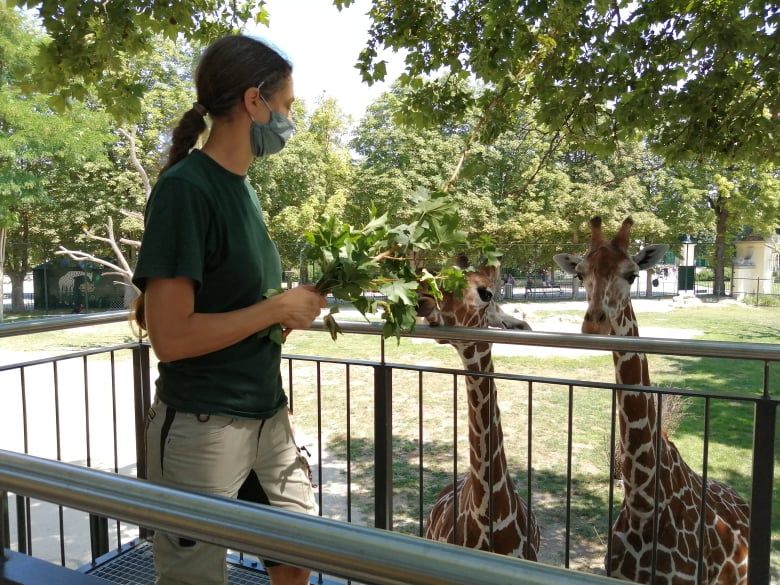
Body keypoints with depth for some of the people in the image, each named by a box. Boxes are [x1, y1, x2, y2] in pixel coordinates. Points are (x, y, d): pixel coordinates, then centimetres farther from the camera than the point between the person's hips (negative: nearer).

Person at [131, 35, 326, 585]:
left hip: (269, 414, 8)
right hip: (204, 428, -8)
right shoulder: (185, 188, -17)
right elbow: (170, 336, -21)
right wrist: (280, 308, -15)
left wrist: (298, 307, 0)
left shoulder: (243, 187, 8)